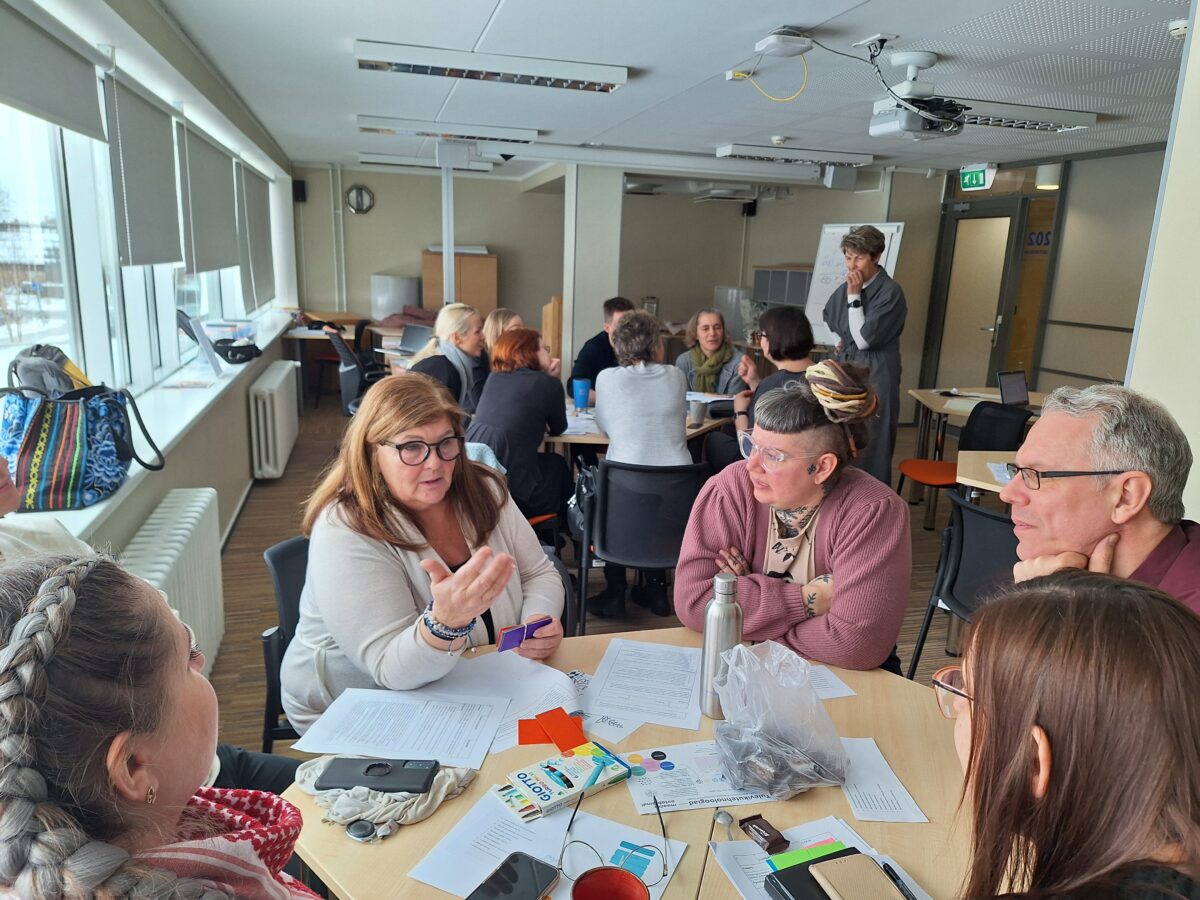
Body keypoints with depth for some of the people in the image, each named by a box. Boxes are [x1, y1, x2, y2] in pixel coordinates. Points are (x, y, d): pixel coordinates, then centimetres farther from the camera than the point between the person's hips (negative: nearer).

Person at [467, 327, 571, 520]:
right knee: (557, 464, 27)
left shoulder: (494, 377, 14)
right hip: (509, 489, -6)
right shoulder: (548, 384, -1)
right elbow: (558, 428, 15)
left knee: (546, 461, 32)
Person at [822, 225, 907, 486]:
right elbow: (828, 318, 31)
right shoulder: (845, 288, 9)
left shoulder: (890, 292, -12)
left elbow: (865, 339, -18)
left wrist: (854, 296, -14)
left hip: (874, 376, -7)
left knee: (870, 447, -5)